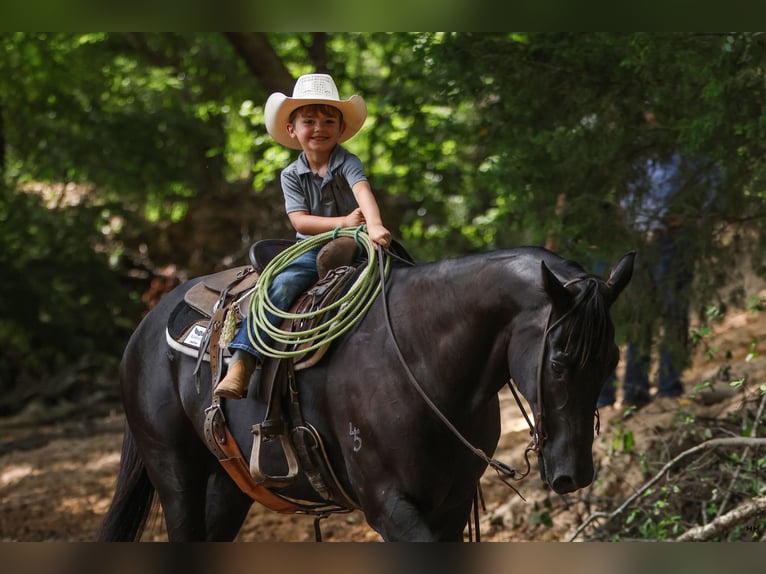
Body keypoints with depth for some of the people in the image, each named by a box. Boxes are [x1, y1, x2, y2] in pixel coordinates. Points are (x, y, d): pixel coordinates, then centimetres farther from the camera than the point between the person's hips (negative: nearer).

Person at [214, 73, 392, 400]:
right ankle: (241, 364, -35)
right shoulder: (292, 175, 2)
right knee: (282, 285, -26)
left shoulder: (348, 163, -5)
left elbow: (362, 192, -26)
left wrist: (375, 225, -48)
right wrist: (342, 222, -26)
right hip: (311, 250, -1)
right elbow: (299, 220, -10)